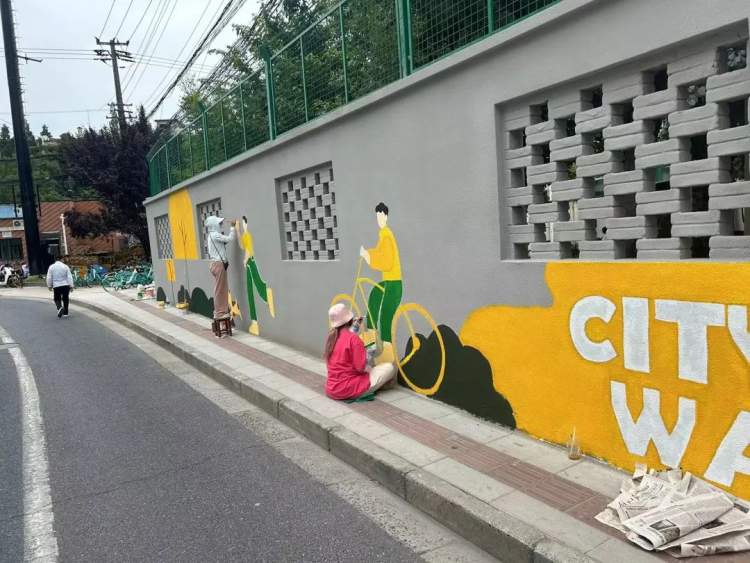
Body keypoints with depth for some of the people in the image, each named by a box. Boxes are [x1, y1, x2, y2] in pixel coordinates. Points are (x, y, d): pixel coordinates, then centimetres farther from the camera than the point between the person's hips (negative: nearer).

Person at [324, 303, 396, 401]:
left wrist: (353, 327, 18)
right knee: (390, 367, -3)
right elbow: (361, 367, -18)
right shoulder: (353, 338, -17)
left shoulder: (331, 337, 4)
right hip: (348, 390, -7)